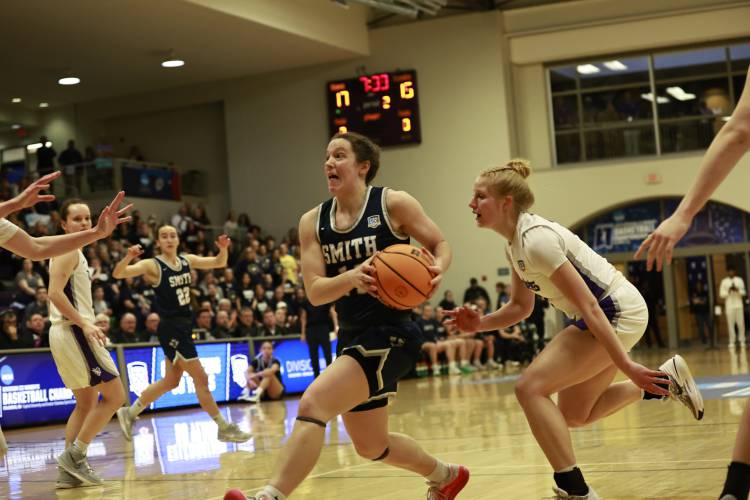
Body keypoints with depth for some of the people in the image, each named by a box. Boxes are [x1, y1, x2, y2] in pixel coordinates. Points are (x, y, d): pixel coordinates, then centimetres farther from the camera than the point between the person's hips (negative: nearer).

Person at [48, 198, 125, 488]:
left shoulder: (71, 252, 20)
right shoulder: (68, 250, -11)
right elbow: (55, 293, -22)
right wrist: (84, 324, -25)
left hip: (69, 332, 11)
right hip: (73, 332, -11)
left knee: (87, 402, 14)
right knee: (114, 396, -9)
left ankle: (69, 471, 11)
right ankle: (74, 456, -9)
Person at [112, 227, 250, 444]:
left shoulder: (187, 261, 6)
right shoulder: (153, 265, -12)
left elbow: (219, 263, 13)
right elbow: (118, 274, -21)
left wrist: (223, 249, -8)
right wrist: (129, 257, -41)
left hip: (185, 326, 8)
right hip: (171, 329, -8)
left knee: (171, 381, 17)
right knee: (201, 378, -4)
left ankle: (129, 413, 29)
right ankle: (224, 428, 4)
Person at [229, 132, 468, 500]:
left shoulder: (393, 204, -6)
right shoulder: (313, 222, 5)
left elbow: (440, 245, 3)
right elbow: (314, 292, -3)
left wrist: (436, 269, -20)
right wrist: (352, 277, -24)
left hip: (390, 333, -7)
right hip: (351, 337, 7)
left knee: (313, 404, -25)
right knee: (371, 446, 19)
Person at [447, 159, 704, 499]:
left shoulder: (536, 240, -23)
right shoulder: (515, 245, 6)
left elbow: (588, 306, -26)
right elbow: (520, 306, 15)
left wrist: (625, 366, -27)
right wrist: (481, 323, -4)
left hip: (618, 312, -10)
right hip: (606, 313, 10)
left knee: (531, 387, -16)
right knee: (574, 415, 17)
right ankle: (665, 380, 24)